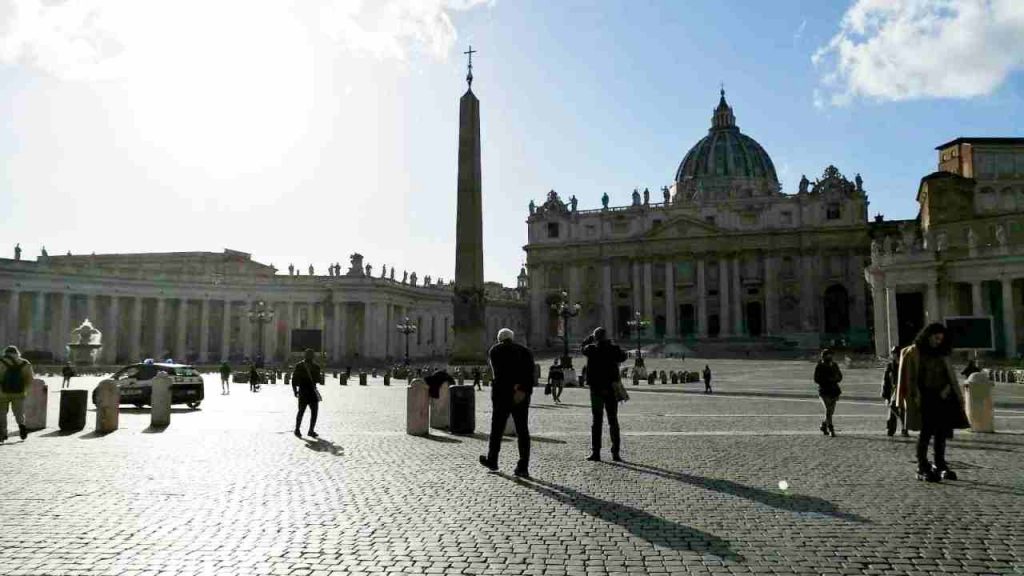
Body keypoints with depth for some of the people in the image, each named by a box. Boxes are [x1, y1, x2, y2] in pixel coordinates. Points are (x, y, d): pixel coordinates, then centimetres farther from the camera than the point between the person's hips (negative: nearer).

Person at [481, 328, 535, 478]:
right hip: (523, 396, 3)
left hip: (502, 394, -2)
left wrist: (513, 386, -14)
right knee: (522, 431, 4)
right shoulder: (525, 351, 10)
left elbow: (498, 372, -13)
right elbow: (531, 374, -5)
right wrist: (523, 390, -14)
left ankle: (492, 461, 26)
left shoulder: (494, 350, 2)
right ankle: (523, 467, 0)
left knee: (497, 428, 12)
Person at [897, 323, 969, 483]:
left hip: (942, 397, 6)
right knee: (926, 433, -8)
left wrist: (948, 388, -2)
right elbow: (910, 377, -7)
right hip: (925, 398, -6)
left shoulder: (941, 354, 16)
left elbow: (950, 375, 16)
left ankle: (940, 466, 17)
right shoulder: (914, 352, -2)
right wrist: (915, 397, -15)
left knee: (942, 433, 6)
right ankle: (922, 468, -4)